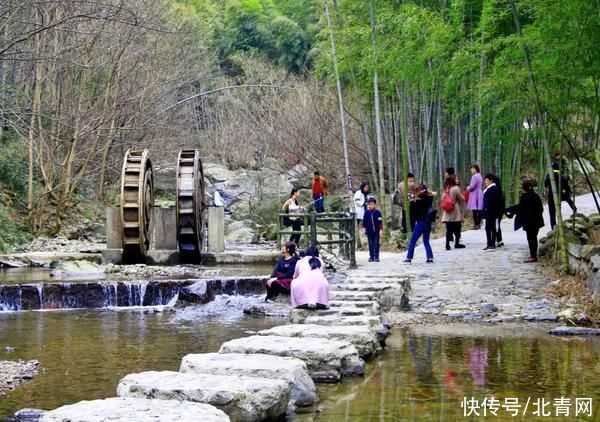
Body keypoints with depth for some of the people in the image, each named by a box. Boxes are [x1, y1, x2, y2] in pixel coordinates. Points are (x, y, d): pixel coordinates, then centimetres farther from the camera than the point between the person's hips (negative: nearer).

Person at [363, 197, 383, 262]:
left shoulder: (378, 212, -4)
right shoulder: (366, 212, 1)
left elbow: (380, 222, -2)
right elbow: (364, 221, 9)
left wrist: (380, 230, -4)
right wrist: (364, 229, 8)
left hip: (376, 231, -2)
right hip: (369, 231, 2)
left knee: (376, 244, 1)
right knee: (371, 245, 6)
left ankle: (376, 257, 7)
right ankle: (371, 257, 12)